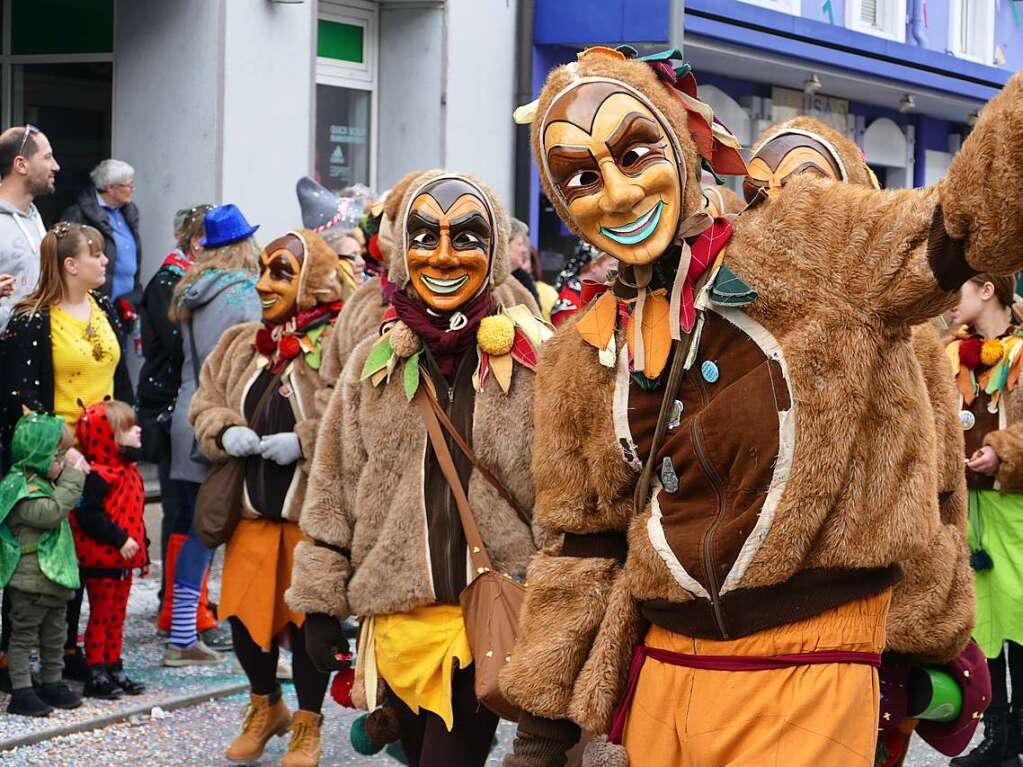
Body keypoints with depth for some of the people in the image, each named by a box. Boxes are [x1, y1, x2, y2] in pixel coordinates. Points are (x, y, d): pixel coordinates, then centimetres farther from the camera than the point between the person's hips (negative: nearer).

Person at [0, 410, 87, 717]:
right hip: (28, 579, -9)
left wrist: (74, 471, 9)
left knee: (54, 635, 17)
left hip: (55, 576, 10)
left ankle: (52, 683, 29)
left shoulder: (43, 482, 13)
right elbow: (51, 512, -28)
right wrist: (73, 478, -24)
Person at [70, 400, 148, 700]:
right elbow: (88, 515, -26)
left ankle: (114, 669, 23)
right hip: (100, 561, -9)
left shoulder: (129, 470, 11)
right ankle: (96, 675, 5)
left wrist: (142, 550, 21)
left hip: (123, 561, 9)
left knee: (117, 617, 15)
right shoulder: (97, 476, -19)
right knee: (100, 616, -1)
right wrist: (119, 540, -25)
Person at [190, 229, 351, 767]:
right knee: (244, 612, 8)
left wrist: (305, 440, -24)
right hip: (252, 506, 6)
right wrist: (226, 431, -6)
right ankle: (265, 707, 33)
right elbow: (204, 404, 15)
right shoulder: (240, 345, 10)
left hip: (314, 511, -6)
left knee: (305, 618, 3)